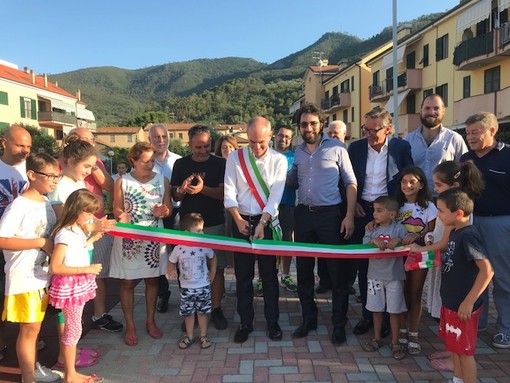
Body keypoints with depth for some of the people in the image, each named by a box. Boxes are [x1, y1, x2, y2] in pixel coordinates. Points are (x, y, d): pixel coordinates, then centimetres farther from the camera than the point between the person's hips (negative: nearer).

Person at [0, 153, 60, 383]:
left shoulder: (45, 202, 7)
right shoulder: (19, 205, -18)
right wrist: (41, 242, -24)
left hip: (43, 275, 7)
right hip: (24, 277, -7)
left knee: (34, 327, 20)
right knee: (29, 329, 3)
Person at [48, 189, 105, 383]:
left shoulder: (78, 230, 6)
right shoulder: (64, 234, -23)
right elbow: (55, 267, -25)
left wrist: (93, 237, 14)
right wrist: (87, 269, -24)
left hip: (80, 284, 9)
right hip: (69, 286, -9)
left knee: (72, 328, 17)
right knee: (74, 329, 3)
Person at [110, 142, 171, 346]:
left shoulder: (162, 180, 3)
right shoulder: (122, 182, -3)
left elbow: (168, 207, 4)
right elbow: (117, 209, -2)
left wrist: (163, 212, -18)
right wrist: (121, 216, -24)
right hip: (128, 239, -2)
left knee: (152, 280, 11)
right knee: (128, 282, 4)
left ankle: (150, 321, 27)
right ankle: (130, 325, 19)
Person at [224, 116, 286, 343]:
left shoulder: (279, 160, -4)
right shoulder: (235, 158, 0)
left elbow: (275, 196, -10)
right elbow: (229, 192, -4)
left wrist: (262, 223, -21)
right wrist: (238, 219, -16)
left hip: (268, 222, -1)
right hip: (241, 222, 1)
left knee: (269, 274, 7)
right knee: (243, 275, 8)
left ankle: (272, 322, 23)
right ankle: (245, 322, 22)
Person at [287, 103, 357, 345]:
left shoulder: (336, 148, -4)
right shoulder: (298, 152, 10)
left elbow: (351, 183, -5)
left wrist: (349, 216, -12)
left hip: (330, 214, -5)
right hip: (304, 214, 5)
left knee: (338, 271, 3)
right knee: (303, 269, 12)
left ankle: (339, 324, 18)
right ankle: (309, 318, 29)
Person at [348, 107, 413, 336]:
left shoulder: (401, 147, -5)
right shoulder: (355, 148, 1)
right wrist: (353, 204, -1)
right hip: (362, 212, 3)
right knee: (363, 265, 8)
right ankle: (367, 314, 23)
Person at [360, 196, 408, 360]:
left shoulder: (398, 228, -4)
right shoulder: (372, 230, 4)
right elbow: (364, 246, -7)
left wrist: (399, 240, -26)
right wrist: (373, 241, -25)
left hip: (394, 276, -3)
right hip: (375, 275, 3)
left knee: (394, 310, 6)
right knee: (376, 309, 13)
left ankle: (395, 342, 20)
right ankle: (377, 339, 29)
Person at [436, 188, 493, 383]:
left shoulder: (468, 236, -24)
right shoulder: (456, 232, 5)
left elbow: (487, 270, -28)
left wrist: (469, 301, -26)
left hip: (462, 305, -9)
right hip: (451, 302, 9)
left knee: (465, 351, 5)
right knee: (455, 346, 22)